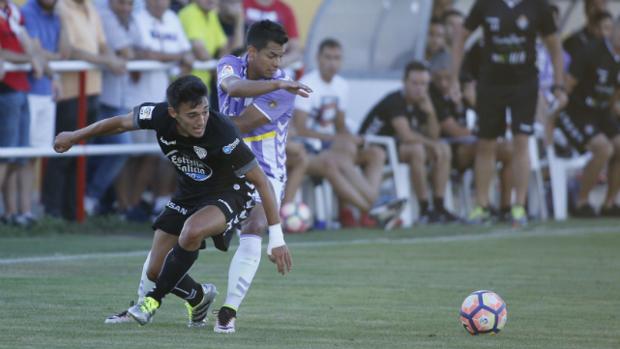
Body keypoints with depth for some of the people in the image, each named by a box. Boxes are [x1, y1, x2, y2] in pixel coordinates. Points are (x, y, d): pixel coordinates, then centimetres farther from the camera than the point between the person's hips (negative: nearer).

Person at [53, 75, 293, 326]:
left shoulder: (223, 133, -34)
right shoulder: (158, 116, -22)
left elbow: (261, 181, -24)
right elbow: (121, 123, 1)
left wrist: (276, 237, -25)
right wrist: (74, 137, 16)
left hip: (228, 194, -5)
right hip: (188, 195, 5)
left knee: (192, 230, -36)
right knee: (157, 269, 1)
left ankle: (155, 298, -15)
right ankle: (199, 298, 34)